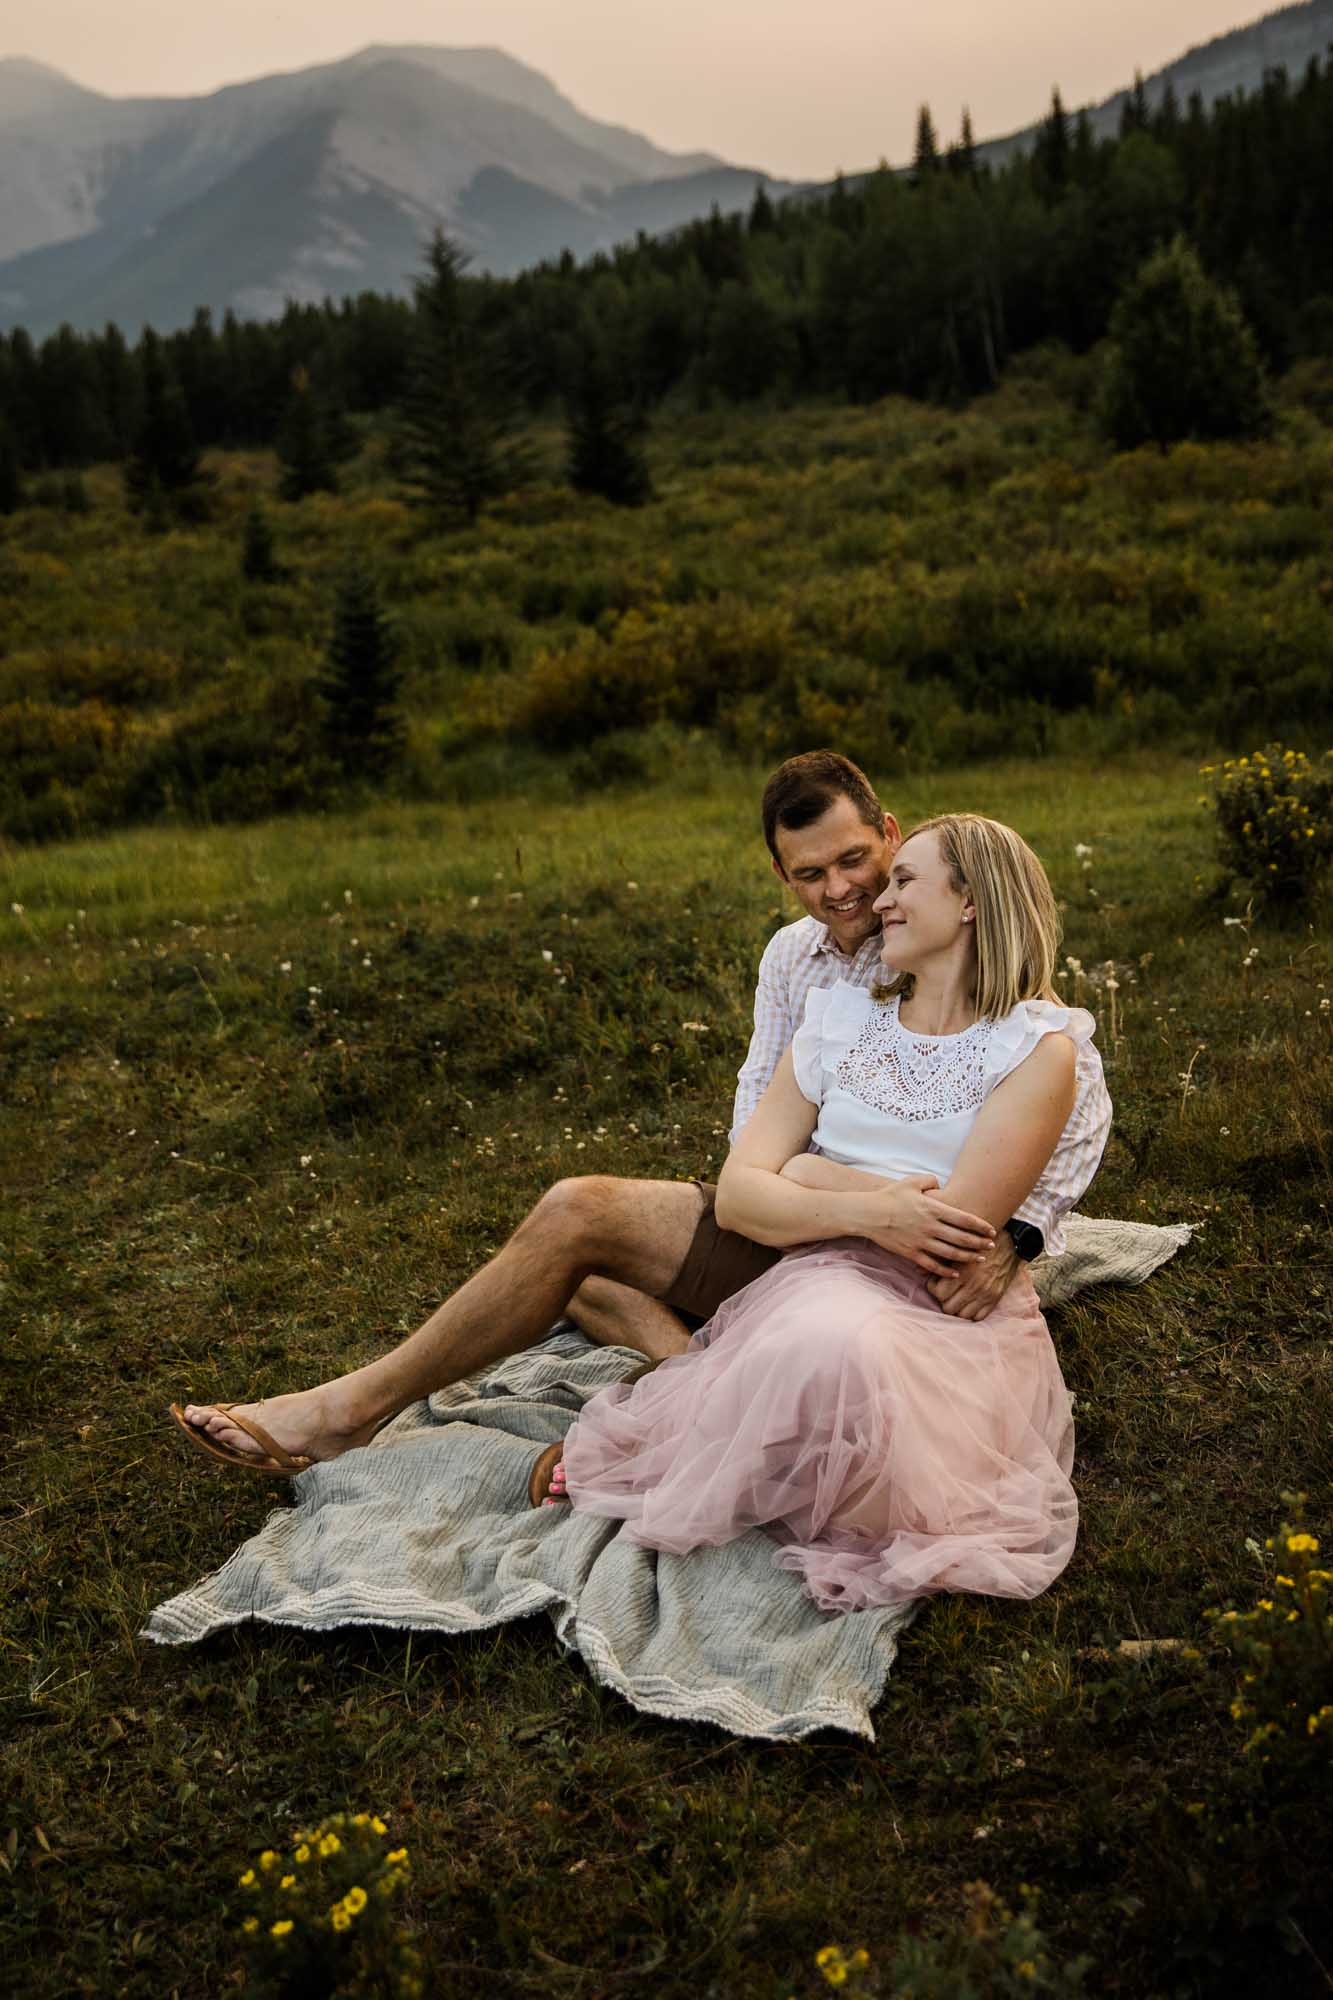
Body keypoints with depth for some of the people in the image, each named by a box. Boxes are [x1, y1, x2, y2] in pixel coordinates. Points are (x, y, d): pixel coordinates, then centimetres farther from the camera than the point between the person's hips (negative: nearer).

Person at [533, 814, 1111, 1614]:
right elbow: (737, 1196, 4)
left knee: (839, 1352, -36)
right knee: (820, 1347, -35)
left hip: (956, 1318, -3)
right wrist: (866, 1209, -13)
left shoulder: (1041, 1048, -1)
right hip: (825, 1284, 3)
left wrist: (816, 1179, -1)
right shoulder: (843, 1017, 14)